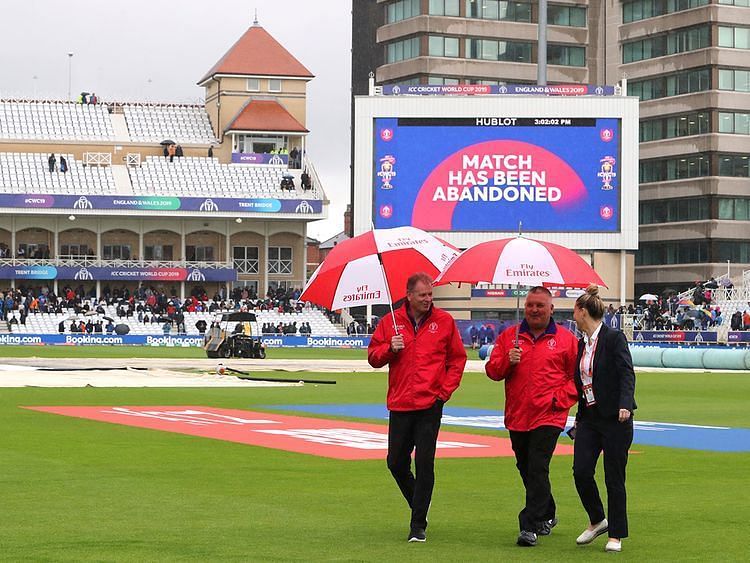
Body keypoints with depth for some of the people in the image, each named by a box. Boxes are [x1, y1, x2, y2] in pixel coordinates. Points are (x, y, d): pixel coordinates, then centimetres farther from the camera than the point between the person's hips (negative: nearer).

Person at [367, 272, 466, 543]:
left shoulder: (444, 322, 3)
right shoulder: (391, 322, 6)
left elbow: (457, 358, 9)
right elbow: (373, 357, 10)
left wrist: (446, 390, 0)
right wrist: (390, 348, -10)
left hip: (430, 405, -2)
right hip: (400, 404, 2)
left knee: (424, 463, -6)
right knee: (396, 462, 7)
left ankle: (418, 525, 0)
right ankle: (418, 505, 31)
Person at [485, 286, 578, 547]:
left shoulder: (565, 339, 2)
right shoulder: (509, 336, 9)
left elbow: (578, 376, 3)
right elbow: (492, 370, 7)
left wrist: (560, 398, -9)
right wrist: (508, 361, -13)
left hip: (549, 416, -5)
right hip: (517, 416, 5)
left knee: (538, 469, -13)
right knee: (526, 469, 15)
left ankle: (530, 526, -13)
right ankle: (547, 516, 34)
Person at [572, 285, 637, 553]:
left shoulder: (614, 338, -9)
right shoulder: (582, 343, 13)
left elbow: (627, 373, -18)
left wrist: (625, 405, -31)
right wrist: (579, 416, 22)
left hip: (615, 419, -6)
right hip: (589, 418, 7)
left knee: (614, 478, 0)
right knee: (581, 472, -2)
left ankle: (615, 535, 10)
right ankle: (597, 521, 19)